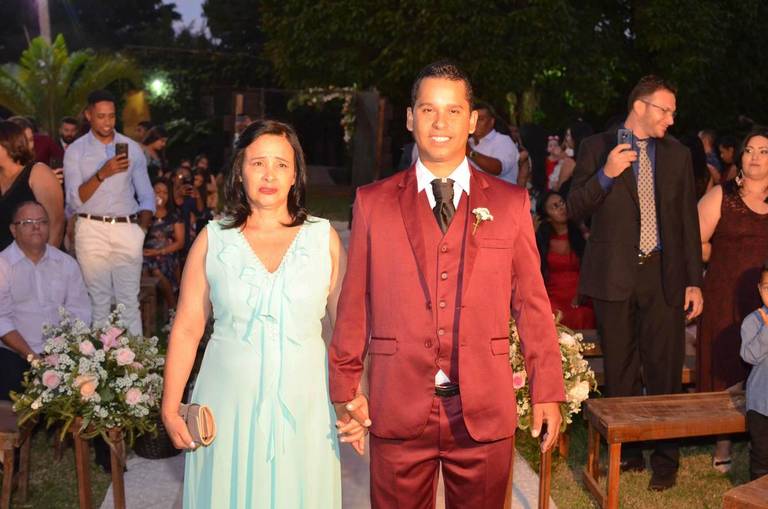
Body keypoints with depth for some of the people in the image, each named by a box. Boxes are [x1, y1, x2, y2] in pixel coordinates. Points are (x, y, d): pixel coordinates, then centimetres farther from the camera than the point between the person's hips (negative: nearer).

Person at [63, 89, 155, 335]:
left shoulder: (132, 147, 8)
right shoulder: (75, 151, 2)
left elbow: (146, 195, 11)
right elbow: (75, 200, -7)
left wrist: (142, 228, -2)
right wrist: (102, 174, -20)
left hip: (127, 229, 1)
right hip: (92, 230, -1)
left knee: (129, 299, 0)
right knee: (99, 299, 3)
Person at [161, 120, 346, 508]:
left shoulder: (324, 238, 0)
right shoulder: (213, 239, 0)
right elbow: (187, 328, 2)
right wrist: (170, 408, 0)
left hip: (303, 403, 0)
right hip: (229, 403, 0)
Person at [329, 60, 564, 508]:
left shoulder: (510, 202, 3)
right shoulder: (373, 202, 2)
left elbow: (532, 302, 3)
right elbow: (354, 303, 3)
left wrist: (548, 392, 2)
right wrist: (345, 390, 3)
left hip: (485, 411, 1)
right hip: (398, 408, 0)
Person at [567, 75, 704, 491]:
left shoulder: (677, 154, 10)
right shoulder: (596, 148, 3)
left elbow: (688, 220, 10)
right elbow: (574, 210, -2)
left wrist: (694, 281, 6)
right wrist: (606, 175, -17)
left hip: (663, 274, 1)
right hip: (614, 274, -1)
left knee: (664, 371, 3)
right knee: (620, 373, 9)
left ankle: (665, 458, 17)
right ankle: (627, 451, 24)